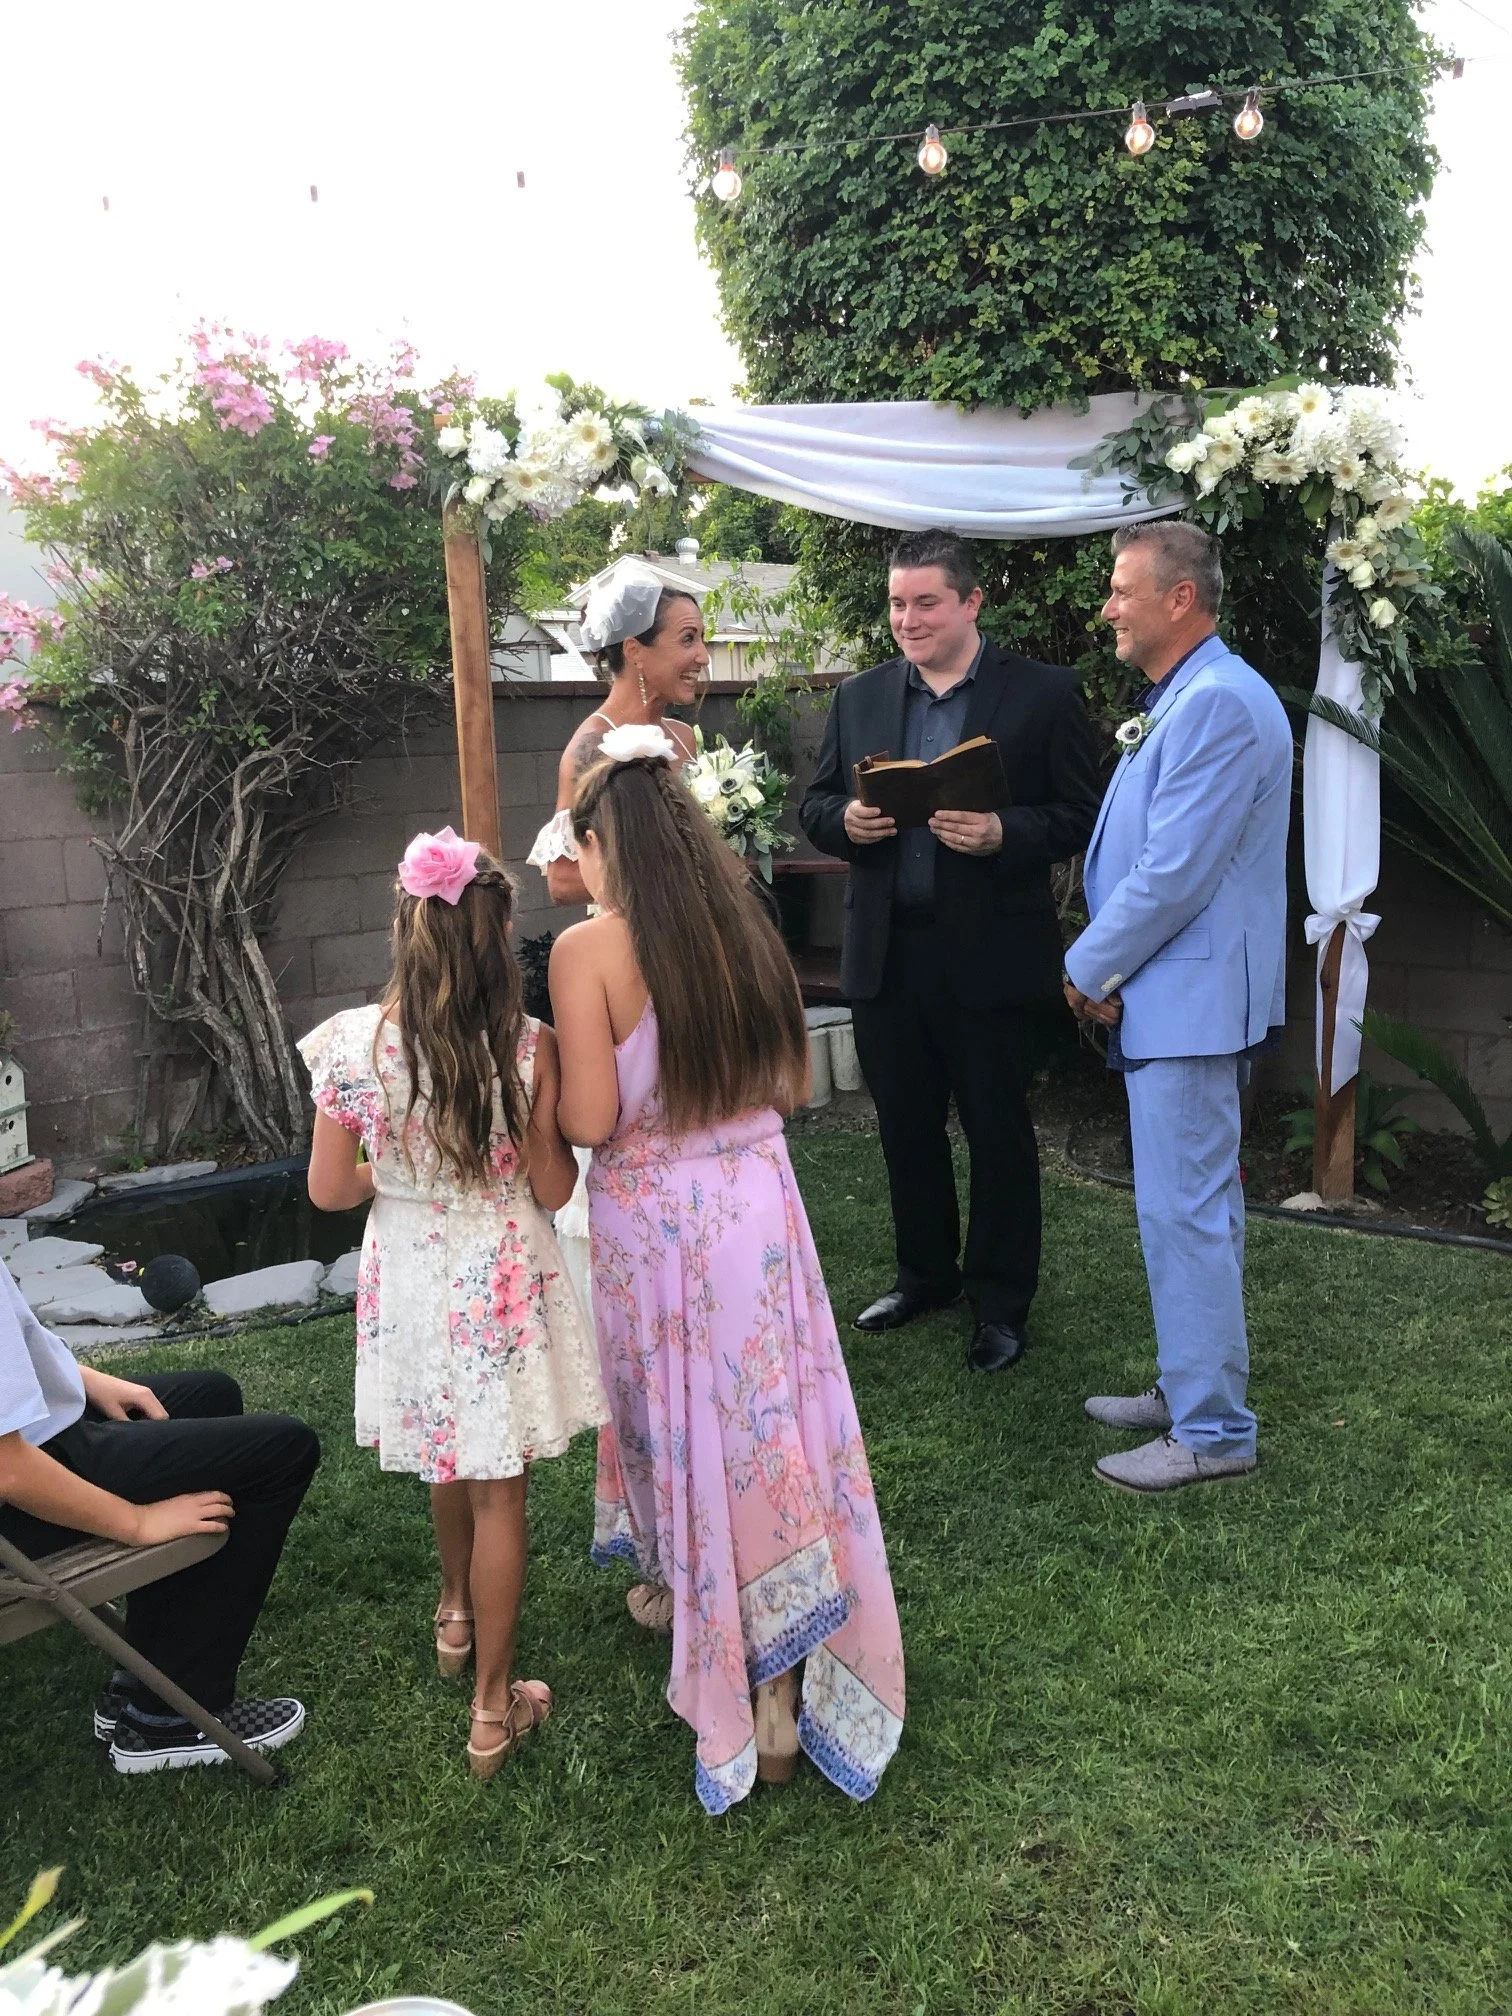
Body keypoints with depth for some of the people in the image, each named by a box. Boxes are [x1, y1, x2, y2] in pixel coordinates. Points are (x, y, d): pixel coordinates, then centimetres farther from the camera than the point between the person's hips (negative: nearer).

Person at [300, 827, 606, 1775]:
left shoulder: (354, 1043, -14)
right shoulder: (528, 1045, -18)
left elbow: (330, 1190, -6)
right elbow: (553, 1188, -11)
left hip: (408, 1275, 3)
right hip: (500, 1278, -2)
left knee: (449, 1461, 27)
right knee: (498, 1491, 10)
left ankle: (456, 1616, 51)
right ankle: (493, 1707, 20)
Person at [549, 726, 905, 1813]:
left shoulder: (589, 951, -14)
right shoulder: (748, 929, 2)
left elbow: (590, 1120, -17)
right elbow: (794, 1083, 9)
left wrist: (548, 1074, 3)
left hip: (655, 1222, -4)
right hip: (760, 1204, 4)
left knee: (691, 1432, 14)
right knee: (773, 1430, 11)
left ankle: (687, 1595, 33)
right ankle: (785, 1687, 19)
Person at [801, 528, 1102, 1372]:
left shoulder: (1043, 693, -4)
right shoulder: (860, 697, 9)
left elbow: (1080, 819, -6)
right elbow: (817, 805, 12)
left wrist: (1002, 834, -23)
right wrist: (846, 820, -10)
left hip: (991, 958, -4)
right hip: (887, 955, 5)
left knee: (999, 1133, 7)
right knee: (907, 1127, 16)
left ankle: (1001, 1302, 23)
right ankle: (925, 1274, 36)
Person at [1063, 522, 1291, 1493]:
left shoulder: (1220, 703, -18)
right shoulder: (1179, 701, 16)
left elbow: (1173, 875, -23)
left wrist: (1088, 970, -10)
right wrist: (1107, 973, 4)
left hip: (1190, 1000, -11)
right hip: (1167, 997, 11)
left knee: (1186, 1211, -4)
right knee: (1197, 1204, 17)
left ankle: (1213, 1430, 7)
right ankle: (1192, 1388, 30)